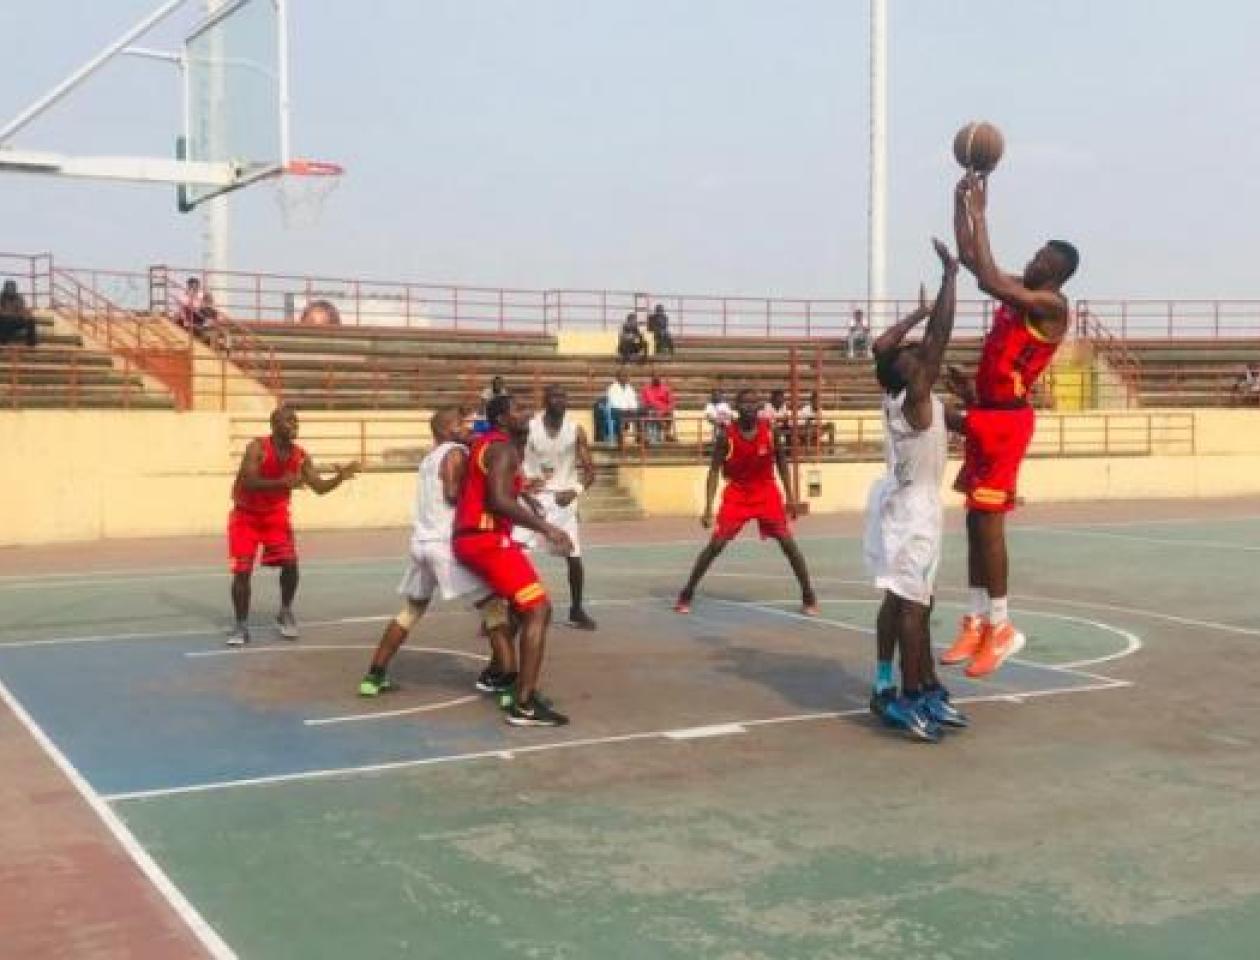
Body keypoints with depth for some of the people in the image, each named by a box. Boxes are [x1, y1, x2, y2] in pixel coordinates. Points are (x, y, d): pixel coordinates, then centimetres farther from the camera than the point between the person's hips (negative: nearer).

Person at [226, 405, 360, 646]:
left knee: (290, 563, -11)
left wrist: (339, 478, -26)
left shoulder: (300, 456, -9)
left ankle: (285, 614, 12)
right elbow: (248, 482, -35)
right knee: (242, 570, -7)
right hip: (246, 515, -3)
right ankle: (241, 626, 7)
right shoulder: (258, 448, -24)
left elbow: (319, 488, -6)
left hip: (276, 515, 3)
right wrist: (281, 482, -48)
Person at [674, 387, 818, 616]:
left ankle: (808, 596, 8)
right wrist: (708, 508, -23)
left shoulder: (770, 430, -11)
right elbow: (714, 471, -14)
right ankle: (686, 594, 4)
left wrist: (790, 499, -1)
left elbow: (782, 464, 2)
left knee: (788, 543, -4)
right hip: (736, 494, -1)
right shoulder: (726, 435, -16)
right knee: (716, 544, -7)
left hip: (766, 493, 1)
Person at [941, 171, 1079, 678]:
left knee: (987, 520, -9)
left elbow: (987, 279, -25)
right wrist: (962, 203, 9)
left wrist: (979, 213, -18)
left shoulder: (1052, 305, -13)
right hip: (983, 414, 9)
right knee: (975, 519, 9)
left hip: (1008, 418, -9)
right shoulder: (1017, 293, 13)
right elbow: (970, 257, 18)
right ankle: (977, 621, 15)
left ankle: (1001, 627, -1)